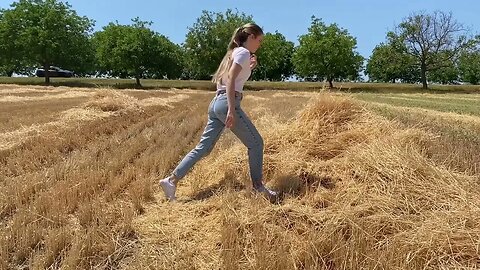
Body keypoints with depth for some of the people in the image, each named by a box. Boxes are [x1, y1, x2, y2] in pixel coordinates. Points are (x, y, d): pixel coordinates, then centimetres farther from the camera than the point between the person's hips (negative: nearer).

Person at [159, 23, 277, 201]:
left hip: (215, 103, 9)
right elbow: (230, 79, -17)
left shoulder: (233, 52, 25)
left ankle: (172, 180, 6)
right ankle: (258, 186, 10)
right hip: (226, 103, -9)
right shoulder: (243, 52, -2)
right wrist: (231, 110, -23)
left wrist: (248, 68, 22)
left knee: (203, 148, 8)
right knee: (256, 143, 2)